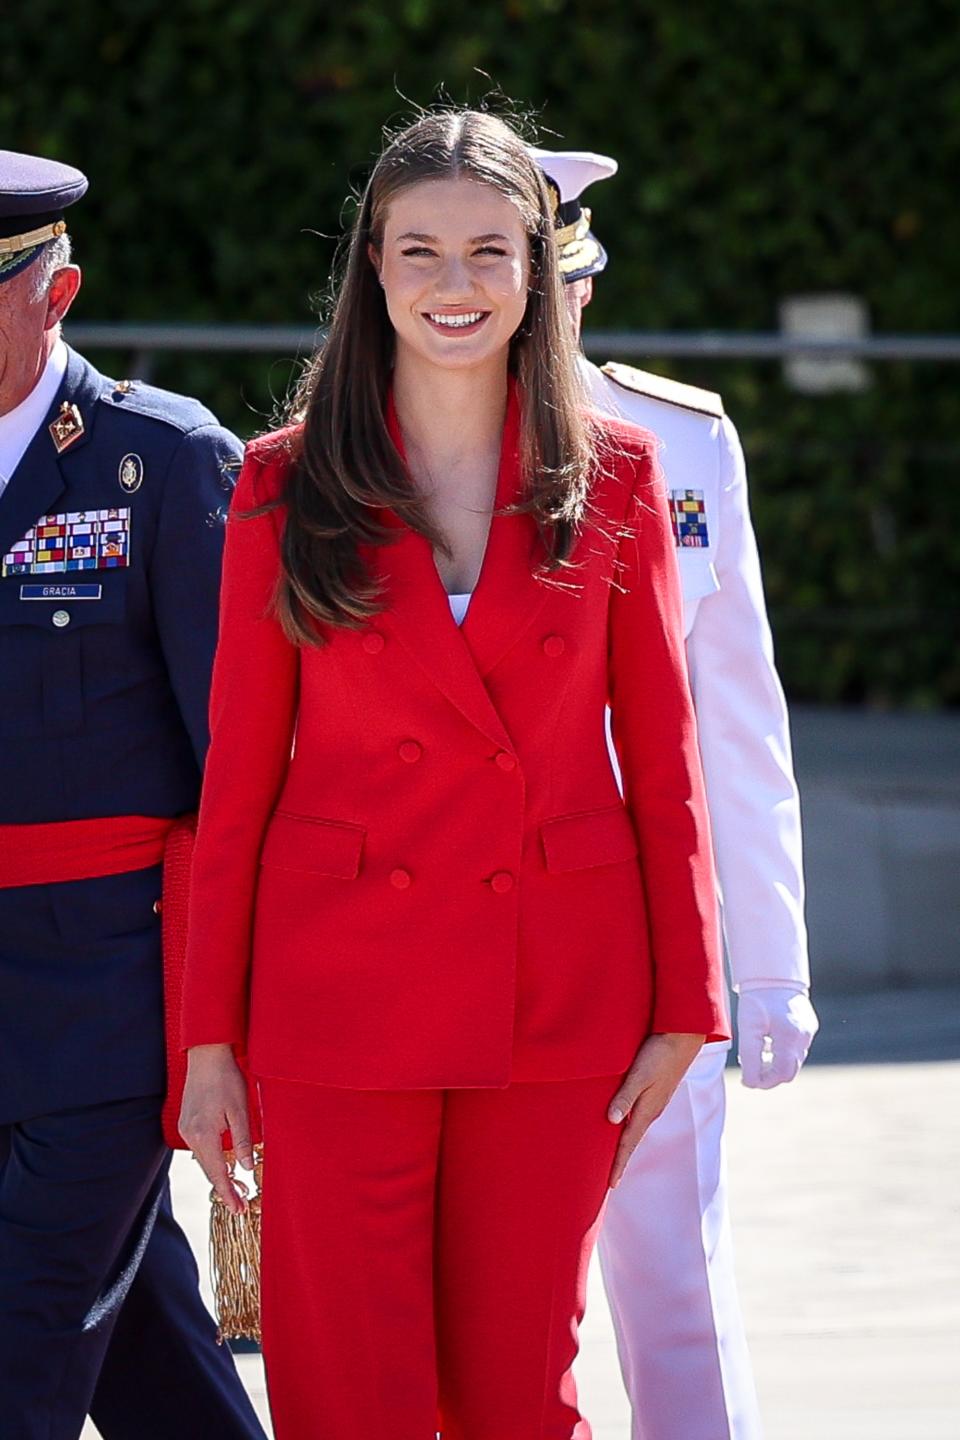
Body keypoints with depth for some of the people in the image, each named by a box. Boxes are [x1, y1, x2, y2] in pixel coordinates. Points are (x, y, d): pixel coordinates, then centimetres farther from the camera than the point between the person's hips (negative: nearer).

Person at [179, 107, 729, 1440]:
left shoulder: (611, 476, 4)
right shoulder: (287, 486, 2)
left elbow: (662, 753, 6)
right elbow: (240, 767, 4)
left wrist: (684, 1005, 2)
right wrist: (209, 1034, 1)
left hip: (558, 990, 1)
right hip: (345, 983, -1)